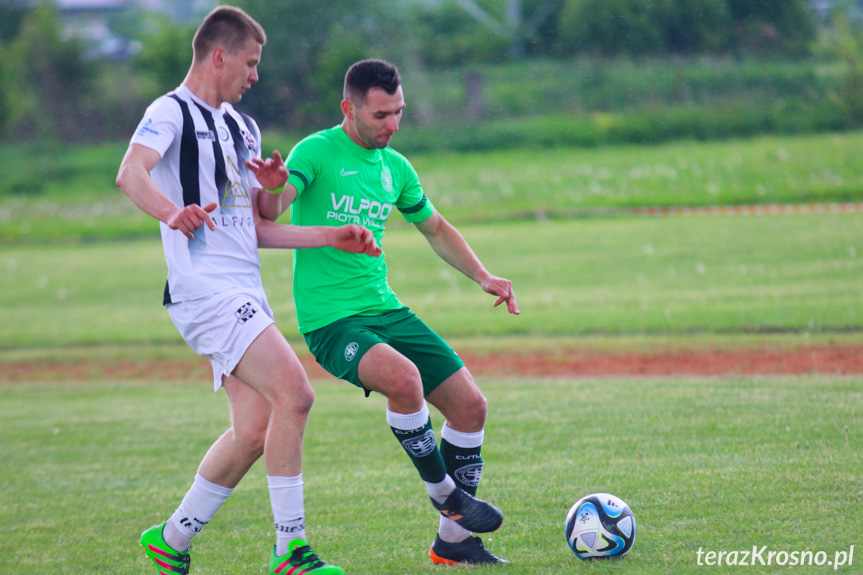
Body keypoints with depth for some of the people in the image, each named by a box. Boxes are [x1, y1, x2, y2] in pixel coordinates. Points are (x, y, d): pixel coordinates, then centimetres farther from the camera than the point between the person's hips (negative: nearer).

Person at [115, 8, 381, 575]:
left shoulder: (243, 127, 21)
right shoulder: (172, 112, -5)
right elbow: (131, 173, -26)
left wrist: (331, 237, 18)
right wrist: (172, 213, -46)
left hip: (244, 291, 9)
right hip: (204, 287, -9)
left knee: (255, 431, 3)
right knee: (294, 394, -20)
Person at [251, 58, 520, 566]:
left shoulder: (396, 167, 12)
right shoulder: (317, 152, -7)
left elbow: (435, 227, 28)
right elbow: (269, 216, -21)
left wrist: (483, 277, 17)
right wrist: (273, 189, -44)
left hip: (386, 309, 7)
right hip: (331, 319, -7)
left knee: (470, 405, -1)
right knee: (402, 377, -33)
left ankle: (453, 539, 12)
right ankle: (443, 490, -10)